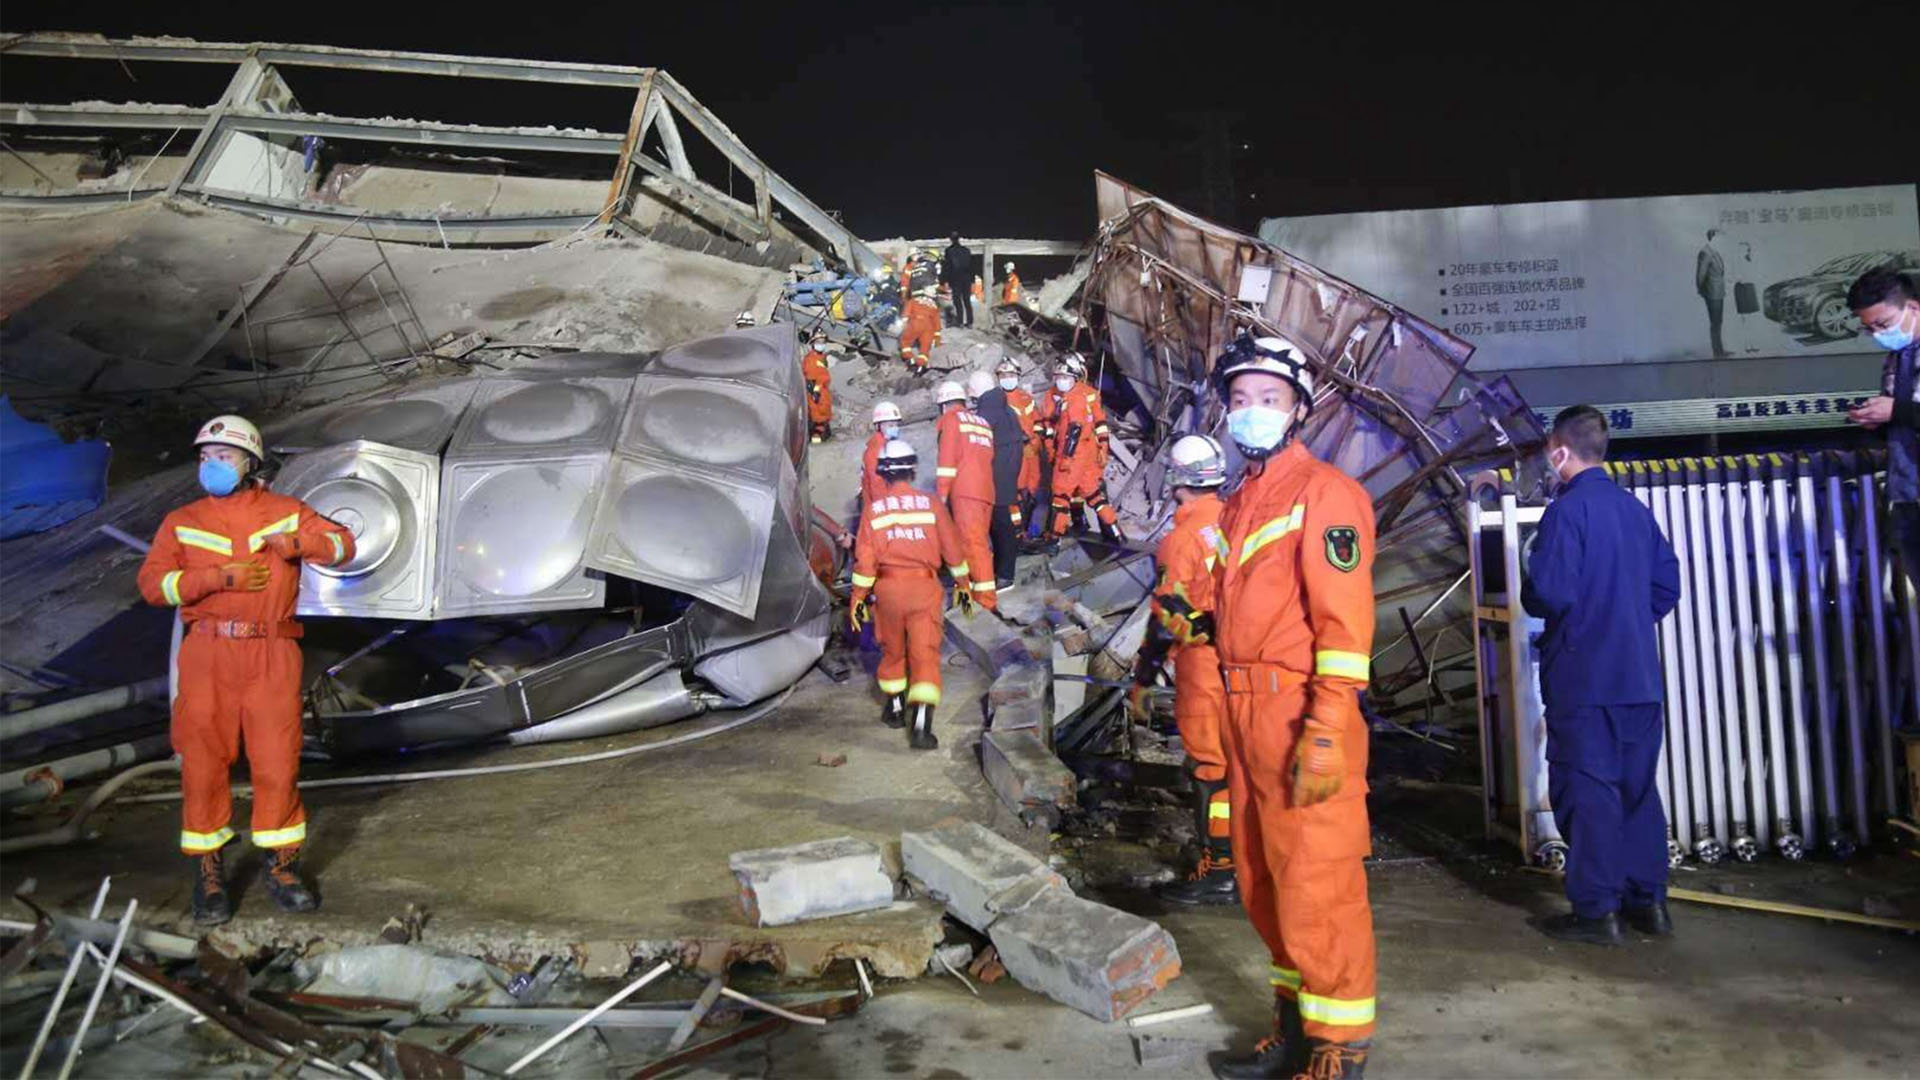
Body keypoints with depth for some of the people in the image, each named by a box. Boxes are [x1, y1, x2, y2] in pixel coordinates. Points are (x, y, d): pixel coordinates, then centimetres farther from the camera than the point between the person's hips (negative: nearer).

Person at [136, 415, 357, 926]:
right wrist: (219, 577, -14)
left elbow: (343, 544, 7)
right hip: (206, 655, 1)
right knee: (203, 763, 2)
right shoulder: (182, 522, 9)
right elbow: (152, 583, -1)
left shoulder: (286, 513, 10)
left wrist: (297, 543, -11)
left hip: (271, 656, 0)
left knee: (278, 763, 0)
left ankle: (281, 867, 13)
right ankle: (207, 873, 14)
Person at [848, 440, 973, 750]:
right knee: (925, 653, -3)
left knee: (892, 650, 20)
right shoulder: (930, 503, 1)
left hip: (888, 587, 1)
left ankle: (895, 707, 33)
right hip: (925, 587, -1)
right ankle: (921, 724, -14)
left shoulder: (873, 509, 0)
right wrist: (962, 583, 18)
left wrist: (858, 597, 6)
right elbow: (951, 547, 6)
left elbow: (864, 558, -1)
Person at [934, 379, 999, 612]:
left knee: (973, 543, -11)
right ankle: (982, 592, 16)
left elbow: (947, 458, -6)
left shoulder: (951, 419, 4)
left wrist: (942, 493, -6)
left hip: (965, 490, -8)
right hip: (986, 490, 8)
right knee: (980, 542, 12)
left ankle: (986, 600, -17)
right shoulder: (982, 421, 25)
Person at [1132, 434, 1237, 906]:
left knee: (1210, 768, 1)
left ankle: (1221, 871, 7)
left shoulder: (1183, 538, -15)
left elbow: (1167, 617, -15)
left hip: (1205, 670, -7)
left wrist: (1142, 680, -7)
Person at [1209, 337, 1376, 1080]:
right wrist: (1224, 720, 17)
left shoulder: (1324, 491, -9)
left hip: (1301, 719, -8)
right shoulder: (1238, 503, 17)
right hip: (1247, 716, 9)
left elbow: (1345, 621, -16)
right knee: (1263, 882, 16)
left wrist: (1327, 733, -21)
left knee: (1316, 888, -2)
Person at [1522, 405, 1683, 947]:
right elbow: (1667, 586, 12)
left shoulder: (1566, 511, -13)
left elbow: (1549, 594, -21)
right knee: (1637, 786, 14)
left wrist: (1527, 588, 0)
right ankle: (1647, 900, 21)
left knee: (1586, 790, 0)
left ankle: (1595, 910, 4)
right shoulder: (1635, 509, 10)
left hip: (1583, 679, -7)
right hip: (1639, 676, 7)